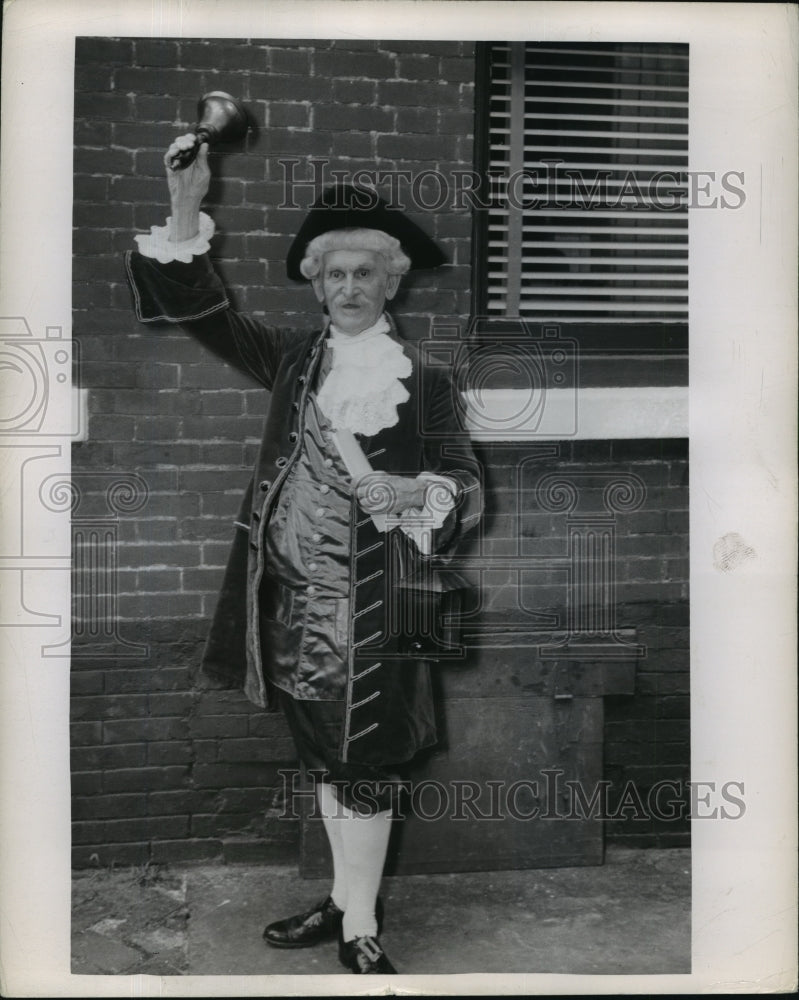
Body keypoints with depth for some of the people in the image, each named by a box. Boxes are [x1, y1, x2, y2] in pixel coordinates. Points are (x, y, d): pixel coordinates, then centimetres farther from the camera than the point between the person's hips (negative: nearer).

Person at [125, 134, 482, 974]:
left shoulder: (424, 382, -2)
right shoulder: (294, 360, 7)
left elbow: (465, 489, -4)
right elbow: (203, 313, 0)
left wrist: (412, 493, -25)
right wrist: (186, 208, -13)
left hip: (373, 608, -4)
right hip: (294, 603, 4)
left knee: (365, 767, 6)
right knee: (326, 761, 18)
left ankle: (361, 928, 23)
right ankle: (345, 900, 36)